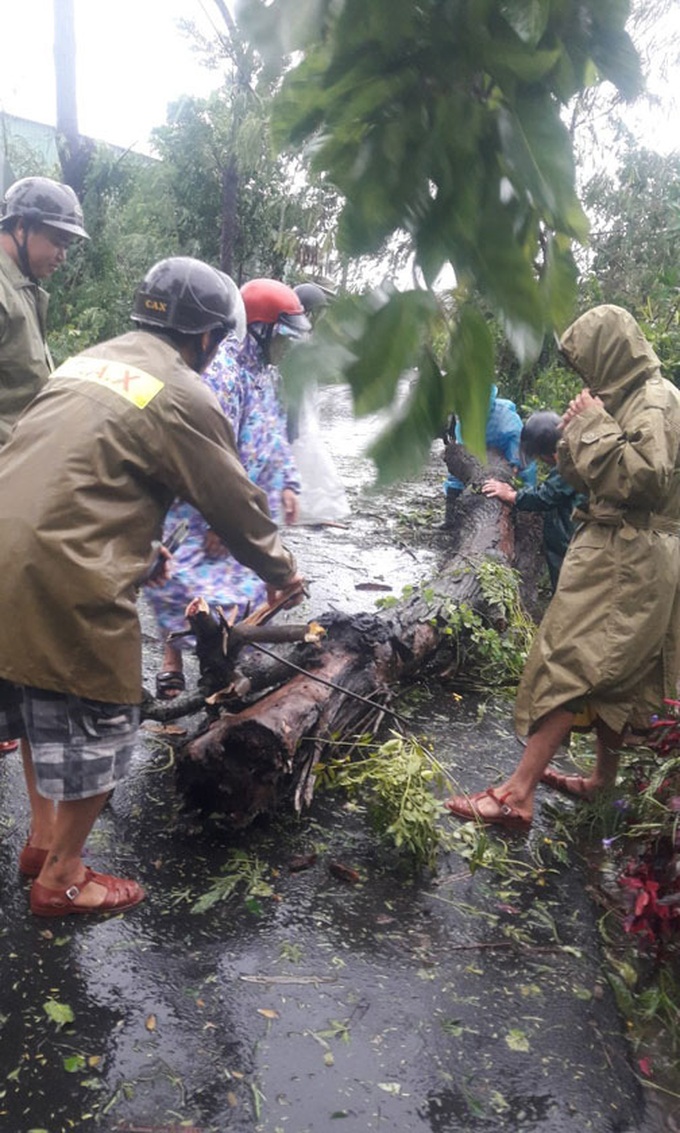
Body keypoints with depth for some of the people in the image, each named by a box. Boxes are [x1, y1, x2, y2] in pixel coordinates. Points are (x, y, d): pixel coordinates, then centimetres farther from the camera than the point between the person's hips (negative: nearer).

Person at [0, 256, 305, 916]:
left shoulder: (88, 361, 19)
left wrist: (140, 546, 36)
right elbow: (236, 505, 1)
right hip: (67, 580, -8)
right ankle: (62, 880, 26)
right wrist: (282, 574, 17)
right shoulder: (183, 397, -6)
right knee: (93, 727, 10)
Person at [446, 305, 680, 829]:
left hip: (629, 560, -10)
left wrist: (594, 426, -18)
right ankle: (604, 777, 27)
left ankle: (518, 794, -16)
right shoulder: (626, 398, 17)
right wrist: (576, 431, 0)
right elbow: (577, 476, 17)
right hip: (619, 555, 10)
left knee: (568, 664, -15)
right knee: (612, 671, 15)